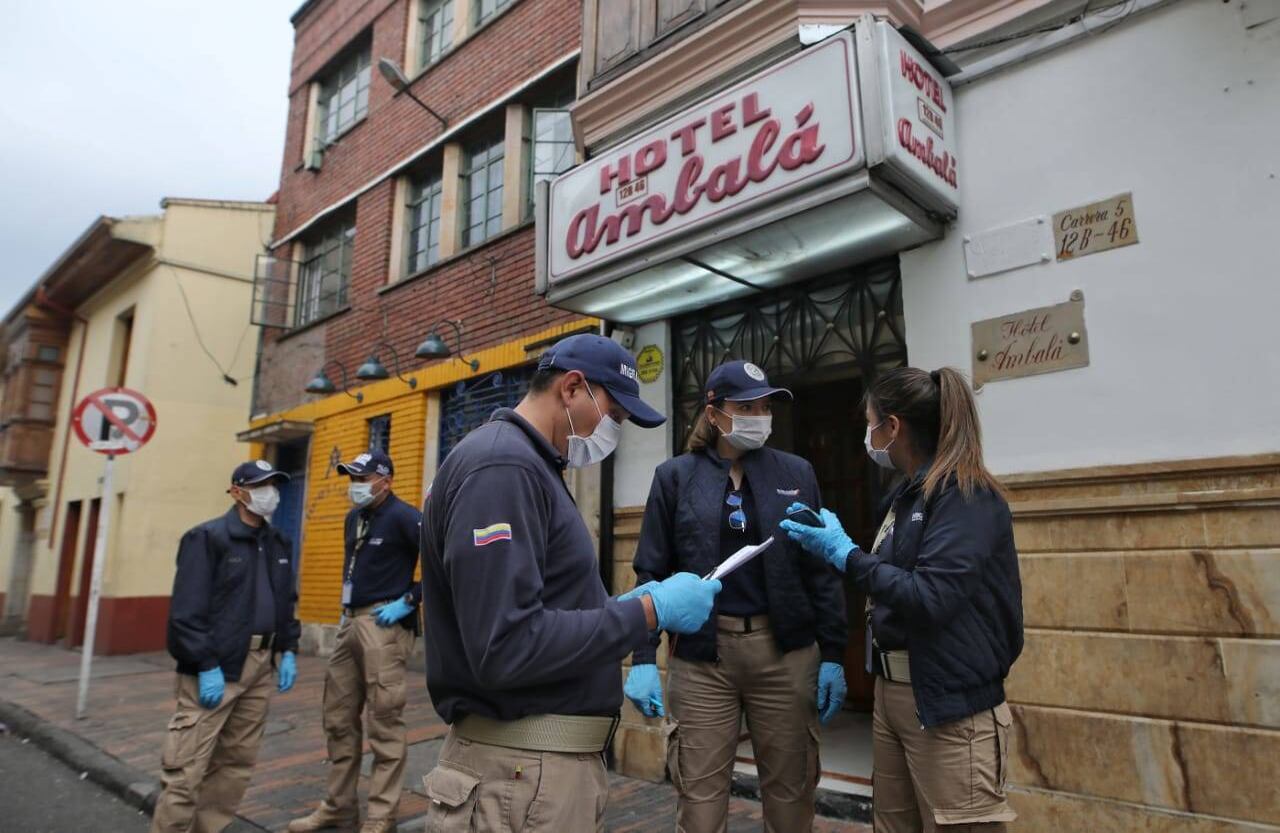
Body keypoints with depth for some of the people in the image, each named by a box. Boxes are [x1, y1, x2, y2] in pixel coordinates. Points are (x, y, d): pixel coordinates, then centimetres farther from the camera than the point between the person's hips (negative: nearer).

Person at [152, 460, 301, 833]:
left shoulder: (279, 543, 13)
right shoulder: (207, 537, -8)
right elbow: (187, 610, -14)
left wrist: (288, 650, 10)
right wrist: (207, 666, -17)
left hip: (260, 664, 7)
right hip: (215, 666, -7)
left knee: (238, 761, 13)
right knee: (188, 767, -3)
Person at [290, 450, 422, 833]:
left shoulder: (402, 517, -13)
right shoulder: (353, 518, 13)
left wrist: (408, 602, -17)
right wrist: (347, 605, 18)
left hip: (384, 626, -9)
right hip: (351, 623, 9)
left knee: (384, 722, -1)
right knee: (339, 719, 15)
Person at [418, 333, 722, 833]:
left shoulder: (528, 466, 12)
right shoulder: (501, 466, -20)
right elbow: (505, 648, -28)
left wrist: (625, 607, 5)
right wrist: (649, 611, -21)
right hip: (522, 771, -10)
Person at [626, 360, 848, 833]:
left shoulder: (797, 473, 5)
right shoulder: (676, 477, 1)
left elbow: (822, 570, 4)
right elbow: (651, 572, -1)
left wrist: (833, 654, 0)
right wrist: (643, 658, -7)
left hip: (786, 652, 2)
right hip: (701, 655, -1)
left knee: (790, 791, 14)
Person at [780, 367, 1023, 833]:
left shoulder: (965, 495, -15)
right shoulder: (908, 494, 11)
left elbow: (929, 600, -25)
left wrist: (845, 555, -17)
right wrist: (830, 542, 8)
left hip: (949, 703, -9)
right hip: (891, 691, 9)